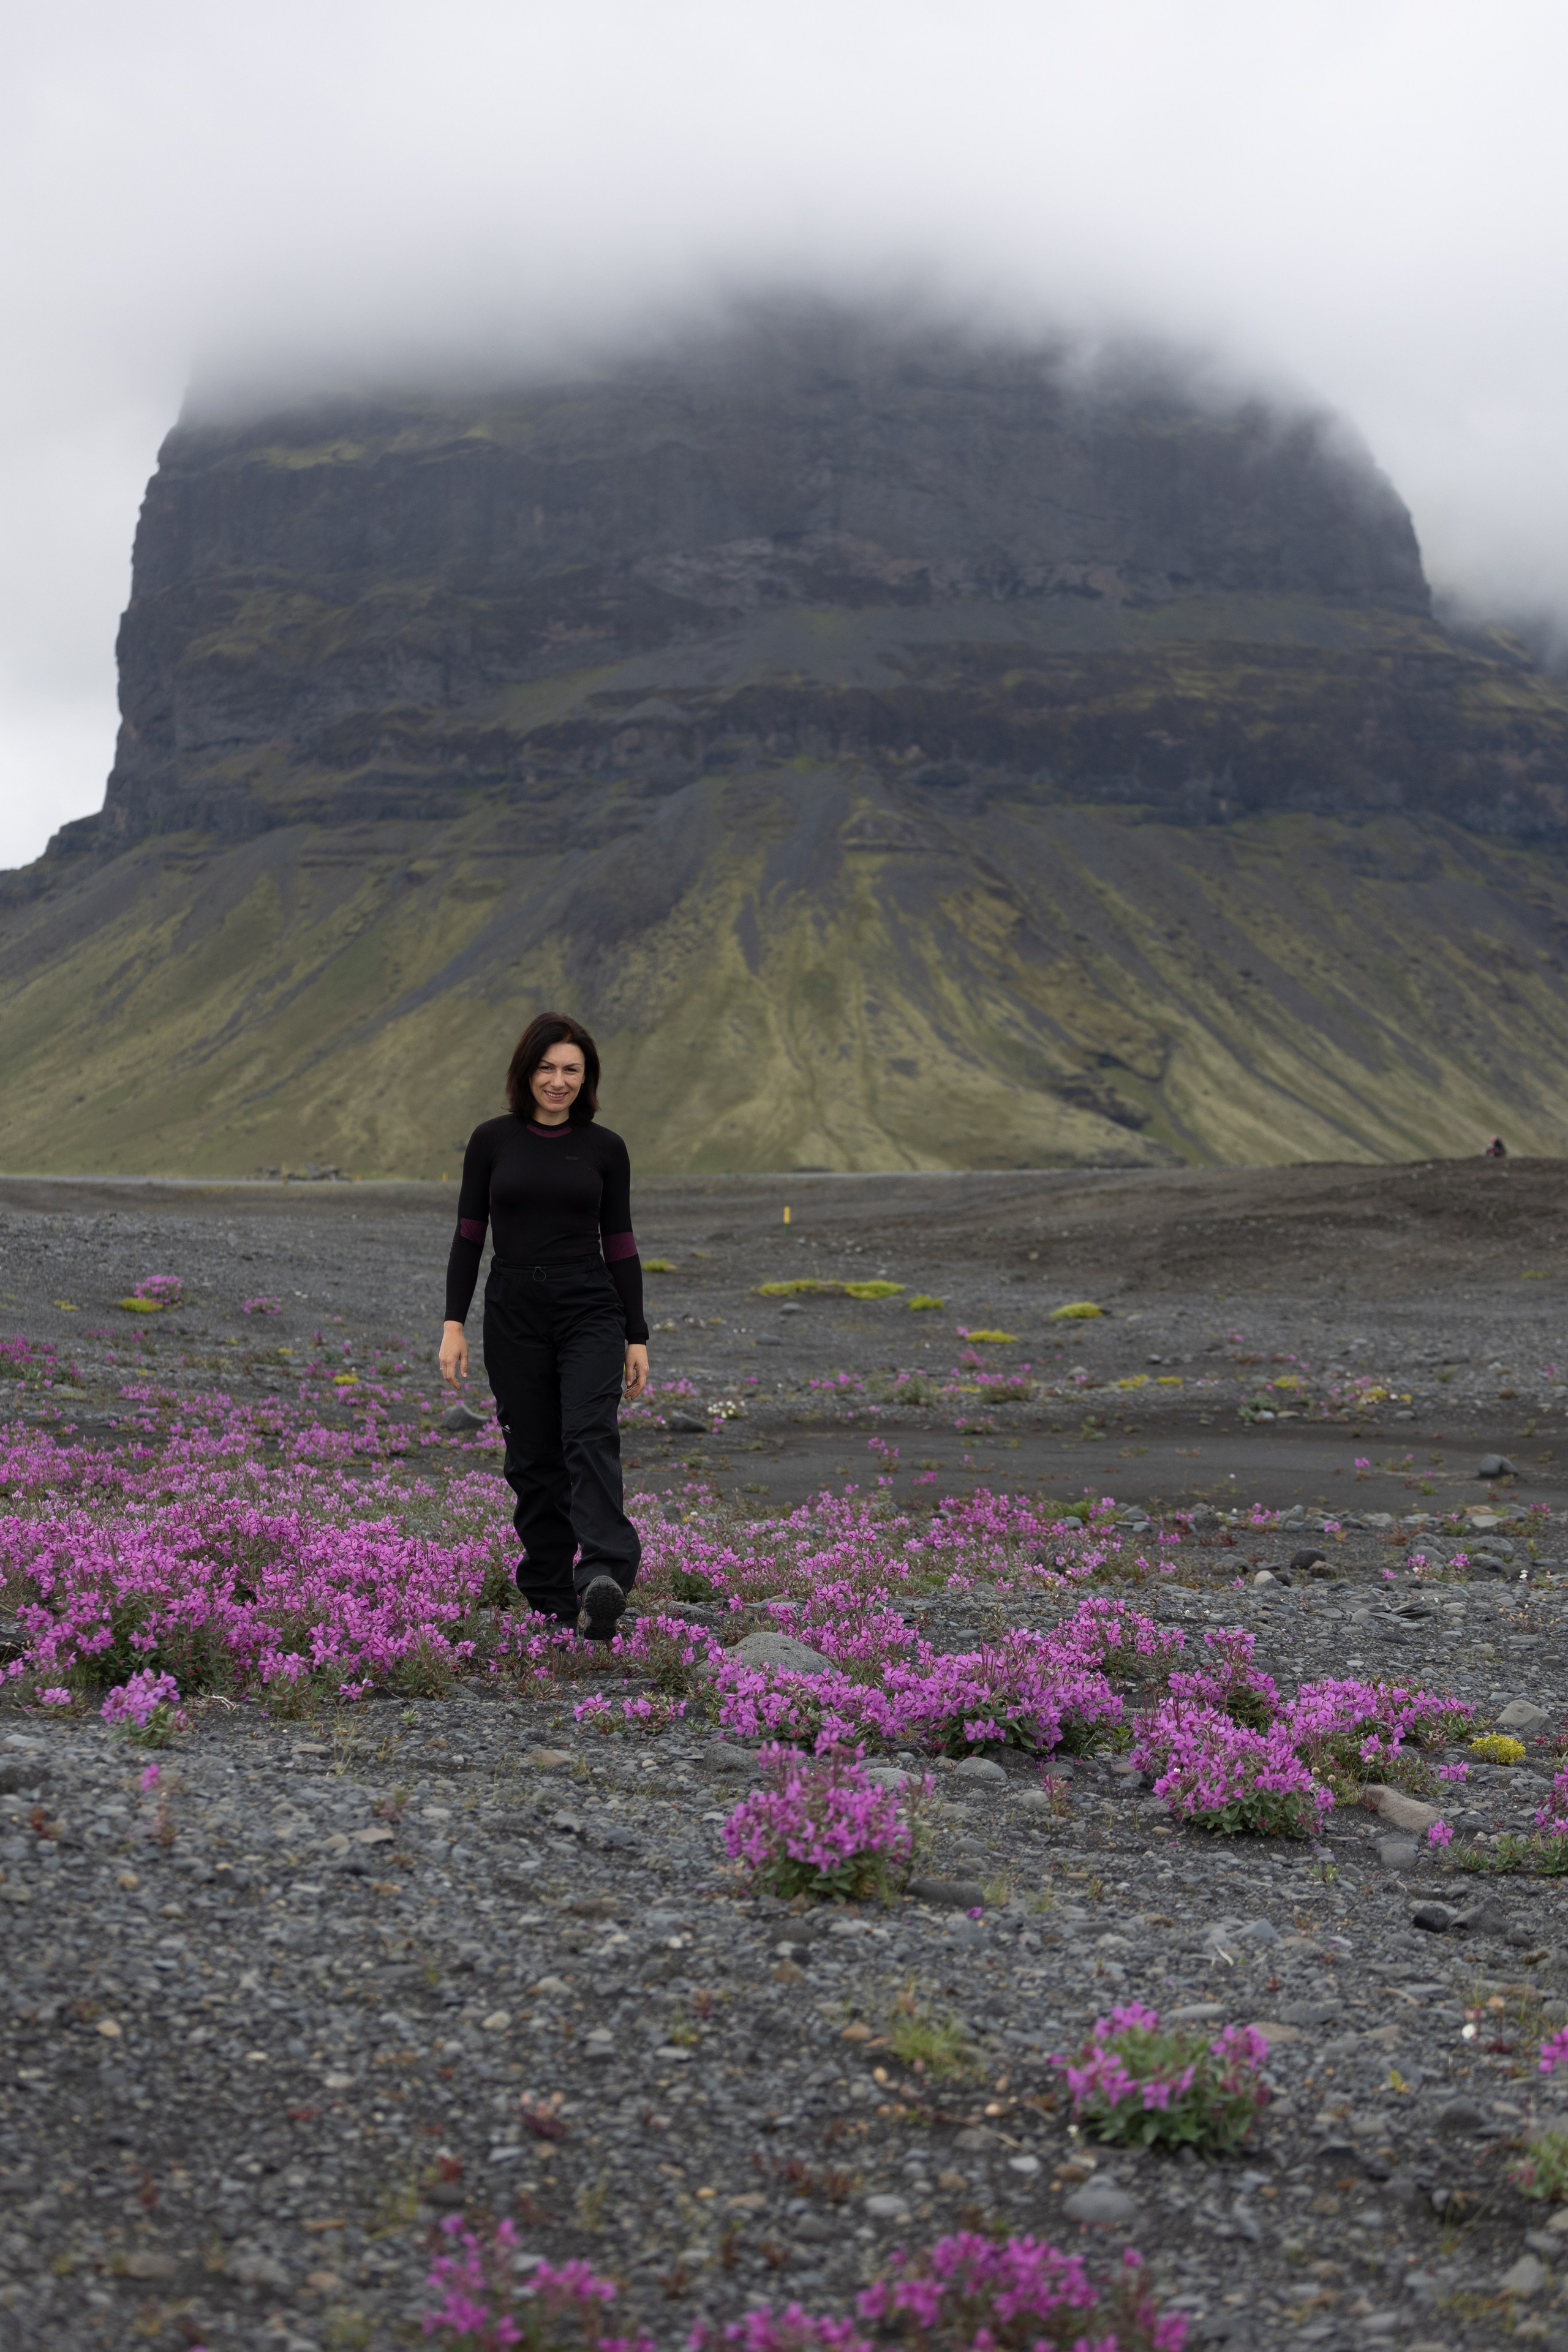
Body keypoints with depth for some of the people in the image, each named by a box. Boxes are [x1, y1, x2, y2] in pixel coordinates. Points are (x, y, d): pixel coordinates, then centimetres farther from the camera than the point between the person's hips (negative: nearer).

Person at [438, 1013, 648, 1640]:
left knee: (590, 1437, -21)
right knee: (534, 1458, 4)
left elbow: (621, 1244, 8)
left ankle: (604, 1580, -36)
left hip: (590, 1311, -1)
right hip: (515, 1316, 1)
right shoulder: (492, 1141, 4)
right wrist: (453, 1323, -2)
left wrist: (637, 1337, 6)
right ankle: (551, 1598, 13)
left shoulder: (605, 1148, 4)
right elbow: (469, 1235, 6)